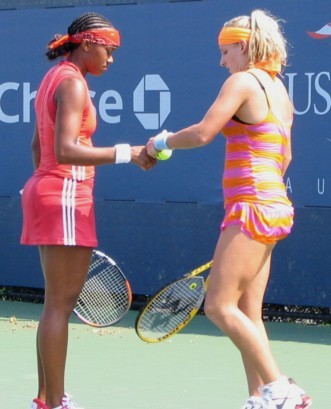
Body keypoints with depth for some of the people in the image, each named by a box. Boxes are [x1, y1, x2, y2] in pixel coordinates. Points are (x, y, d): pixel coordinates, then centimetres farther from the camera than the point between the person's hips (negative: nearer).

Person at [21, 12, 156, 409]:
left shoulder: (54, 78, 16)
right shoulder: (73, 83, -13)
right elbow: (65, 151, -24)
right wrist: (126, 153, -26)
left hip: (47, 191, 10)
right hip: (64, 194, -10)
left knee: (61, 301, 12)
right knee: (60, 303, -8)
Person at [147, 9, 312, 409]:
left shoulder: (243, 81, -9)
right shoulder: (278, 89, 18)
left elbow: (203, 132, -17)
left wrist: (163, 142, 0)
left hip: (253, 207, -9)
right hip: (274, 206, 9)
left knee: (220, 306, -10)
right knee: (247, 312, 8)